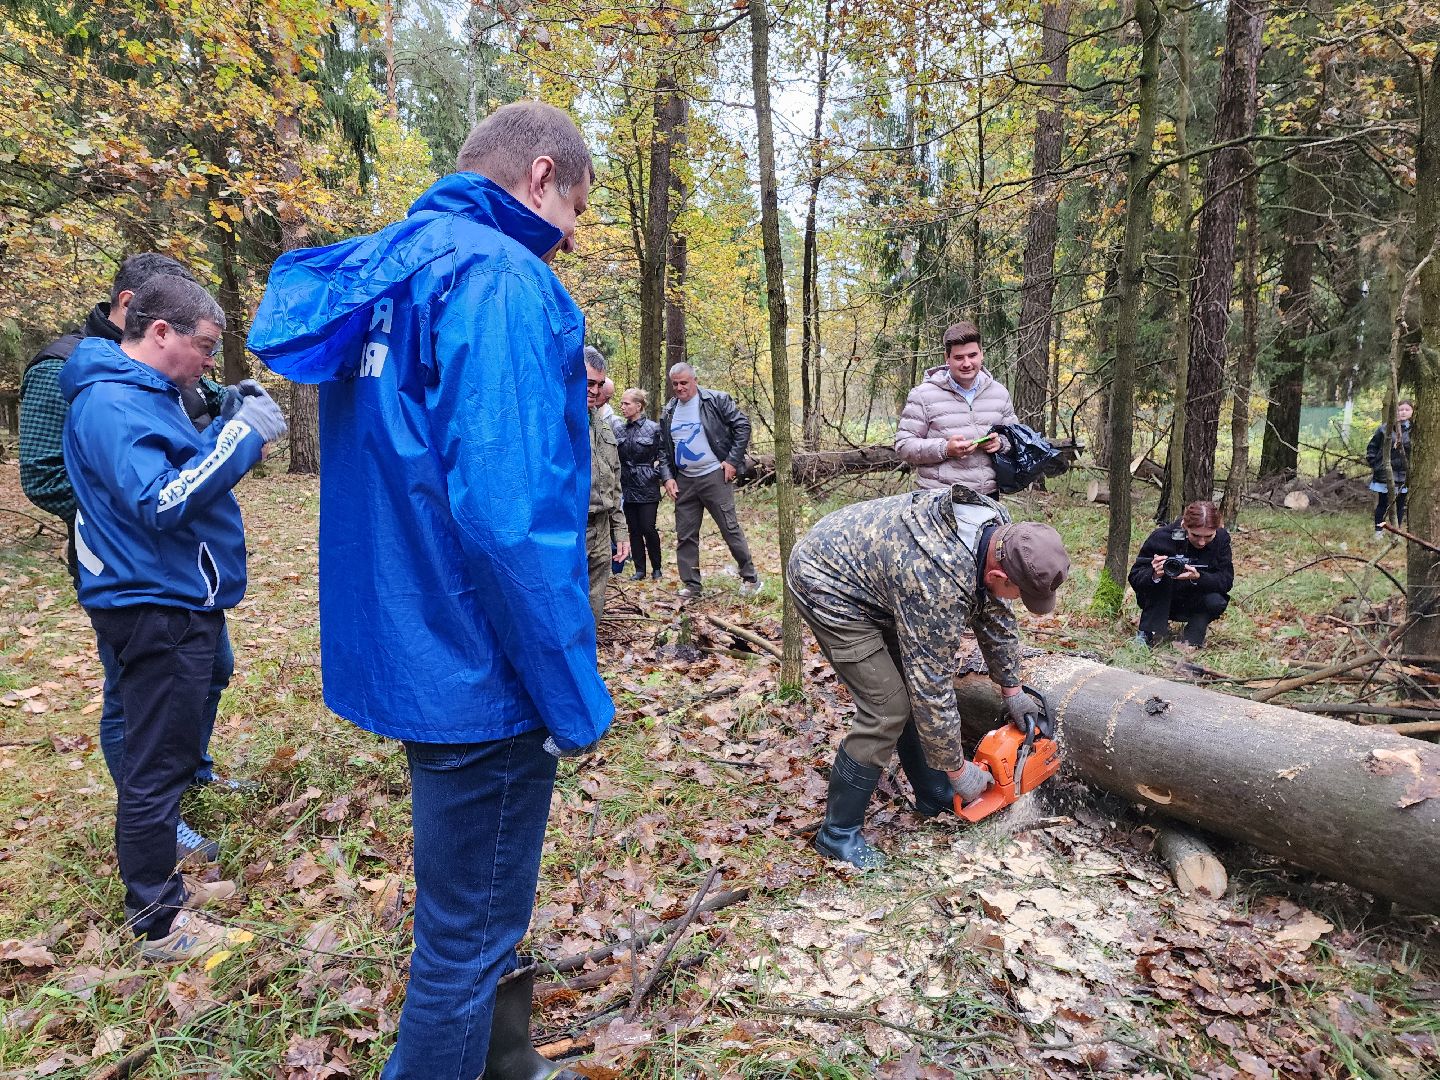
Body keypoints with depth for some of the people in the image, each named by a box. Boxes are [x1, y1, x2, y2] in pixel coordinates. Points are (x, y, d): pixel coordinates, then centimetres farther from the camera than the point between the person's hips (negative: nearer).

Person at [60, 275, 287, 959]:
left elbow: (178, 470, 18)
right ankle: (157, 924, 15)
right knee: (155, 768, 1)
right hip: (156, 607, -10)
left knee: (166, 756, 20)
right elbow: (159, 503, -27)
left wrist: (230, 425, 6)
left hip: (175, 601, 10)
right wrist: (243, 436, -24)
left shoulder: (142, 394, 14)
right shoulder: (111, 402, -18)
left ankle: (160, 886, 35)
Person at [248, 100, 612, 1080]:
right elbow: (510, 513, -26)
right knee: (468, 941, 10)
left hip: (408, 654, 10)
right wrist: (576, 697, -18)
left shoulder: (382, 281, 12)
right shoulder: (498, 279, -17)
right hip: (479, 674, -10)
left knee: (476, 913, 26)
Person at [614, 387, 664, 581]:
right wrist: (617, 480, 1)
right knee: (634, 530, 7)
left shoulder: (653, 428, -5)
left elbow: (663, 455, 1)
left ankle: (656, 567, 13)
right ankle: (640, 569, 16)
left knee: (648, 528, -5)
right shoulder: (618, 429, 6)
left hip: (647, 487, -4)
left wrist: (655, 473, -7)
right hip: (627, 486, 4)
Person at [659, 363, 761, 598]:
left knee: (731, 529, 0)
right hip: (684, 481, 5)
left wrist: (733, 460, -10)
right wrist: (667, 477, 1)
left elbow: (742, 426, -5)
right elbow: (663, 449, 14)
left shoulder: (716, 400, -5)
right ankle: (691, 586, 17)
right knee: (685, 536, 7)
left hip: (715, 476, -5)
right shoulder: (668, 412, 10)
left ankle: (750, 578, 13)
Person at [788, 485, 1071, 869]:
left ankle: (934, 797, 28)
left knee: (916, 686, 11)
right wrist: (959, 771, -11)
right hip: (827, 584, -9)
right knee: (889, 707, -10)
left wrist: (1012, 690, 14)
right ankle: (838, 833, 5)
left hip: (862, 563, 9)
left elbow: (996, 615, 7)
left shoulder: (999, 532, -10)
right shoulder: (941, 585, -35)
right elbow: (933, 691, -25)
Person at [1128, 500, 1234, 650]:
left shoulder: (1221, 539, -13)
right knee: (1162, 576, -31)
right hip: (1160, 602, -2)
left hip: (1195, 604, 2)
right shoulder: (1162, 537, -22)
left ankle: (1192, 640, -2)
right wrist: (1154, 575, -45)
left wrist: (1197, 577, -40)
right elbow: (1134, 578, -22)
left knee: (1217, 602, -30)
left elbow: (1227, 580, -19)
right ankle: (1150, 635, -19)